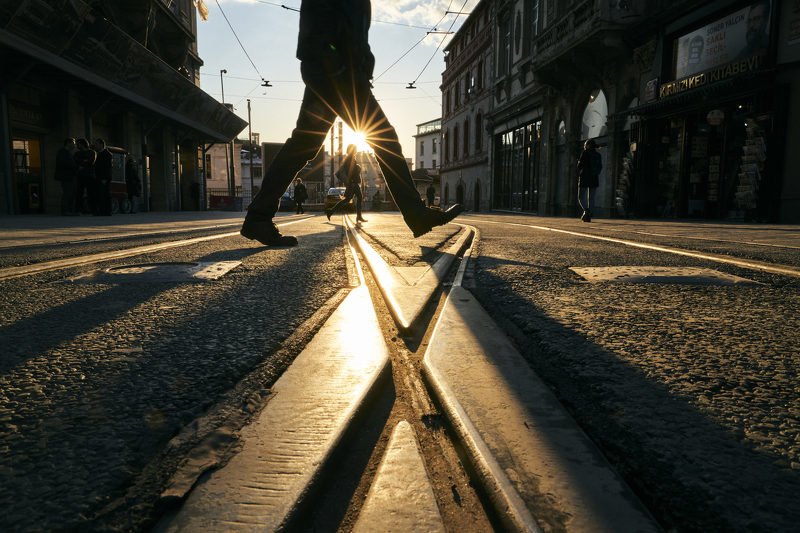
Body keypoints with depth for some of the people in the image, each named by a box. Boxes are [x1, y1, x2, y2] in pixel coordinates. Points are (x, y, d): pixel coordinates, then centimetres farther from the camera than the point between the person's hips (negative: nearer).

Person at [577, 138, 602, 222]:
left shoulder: (585, 153, -6)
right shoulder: (598, 155, 10)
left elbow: (580, 165, -10)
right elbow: (600, 167, 11)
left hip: (584, 178, -5)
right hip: (594, 178, 5)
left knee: (581, 197, 0)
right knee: (590, 198, 8)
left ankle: (586, 211, -26)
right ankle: (588, 216, 4)